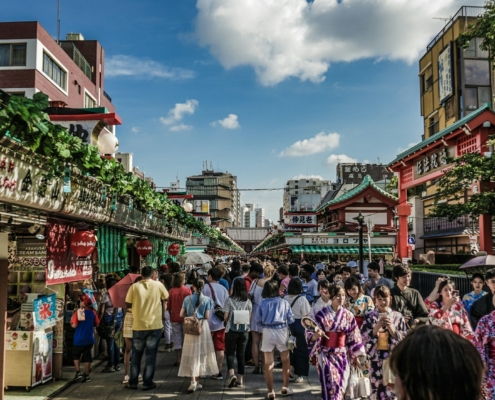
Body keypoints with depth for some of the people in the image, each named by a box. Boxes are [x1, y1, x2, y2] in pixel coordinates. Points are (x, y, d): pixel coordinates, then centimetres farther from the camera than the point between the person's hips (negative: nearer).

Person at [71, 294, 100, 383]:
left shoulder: (78, 312, -13)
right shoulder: (93, 312, -2)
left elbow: (74, 325, -18)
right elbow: (97, 324, 6)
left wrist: (71, 320, 1)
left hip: (79, 339, -3)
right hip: (89, 339, 3)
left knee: (76, 355, 16)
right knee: (87, 357, 10)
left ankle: (78, 372, 6)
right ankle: (86, 375, 14)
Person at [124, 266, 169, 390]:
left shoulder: (134, 287, -4)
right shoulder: (158, 285, -3)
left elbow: (128, 304, 1)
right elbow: (165, 299, 13)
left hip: (138, 325, 1)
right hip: (155, 325, -1)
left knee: (136, 355, 14)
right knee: (151, 355, 8)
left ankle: (133, 382, 20)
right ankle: (147, 382, 10)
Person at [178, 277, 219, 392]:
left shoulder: (187, 299, -2)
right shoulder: (207, 299, -7)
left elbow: (182, 314, 1)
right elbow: (207, 316, -8)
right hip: (202, 327, -1)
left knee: (192, 355, 4)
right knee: (201, 353, 12)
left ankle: (193, 381, -6)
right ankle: (197, 381, 20)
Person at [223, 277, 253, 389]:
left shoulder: (230, 300, -10)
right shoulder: (248, 301, -1)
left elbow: (226, 317, -7)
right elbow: (249, 318, 4)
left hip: (231, 330, -3)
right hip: (244, 331, 3)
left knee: (230, 352, 8)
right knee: (241, 354, 10)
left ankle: (231, 374, -13)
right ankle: (240, 379, 13)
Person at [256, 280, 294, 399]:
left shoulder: (262, 303, -3)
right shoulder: (284, 302, -3)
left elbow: (258, 321, 0)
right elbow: (290, 320, -2)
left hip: (267, 332, 0)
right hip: (282, 331, 0)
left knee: (268, 363, 8)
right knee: (285, 360, 20)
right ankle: (285, 387, 28)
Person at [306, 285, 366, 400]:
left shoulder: (348, 315, 1)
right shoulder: (321, 315, -10)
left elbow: (354, 337, 7)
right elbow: (311, 335, -9)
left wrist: (355, 356, 8)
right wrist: (316, 335, -31)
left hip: (343, 356, 4)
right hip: (326, 355, -3)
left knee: (341, 387, 9)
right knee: (330, 387, -9)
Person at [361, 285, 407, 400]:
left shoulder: (397, 316, 2)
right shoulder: (370, 317, 0)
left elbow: (404, 339, 0)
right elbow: (364, 339, -5)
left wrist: (391, 327, -14)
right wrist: (378, 326, -16)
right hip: (376, 358, 0)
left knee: (393, 390, 4)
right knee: (377, 389, 4)